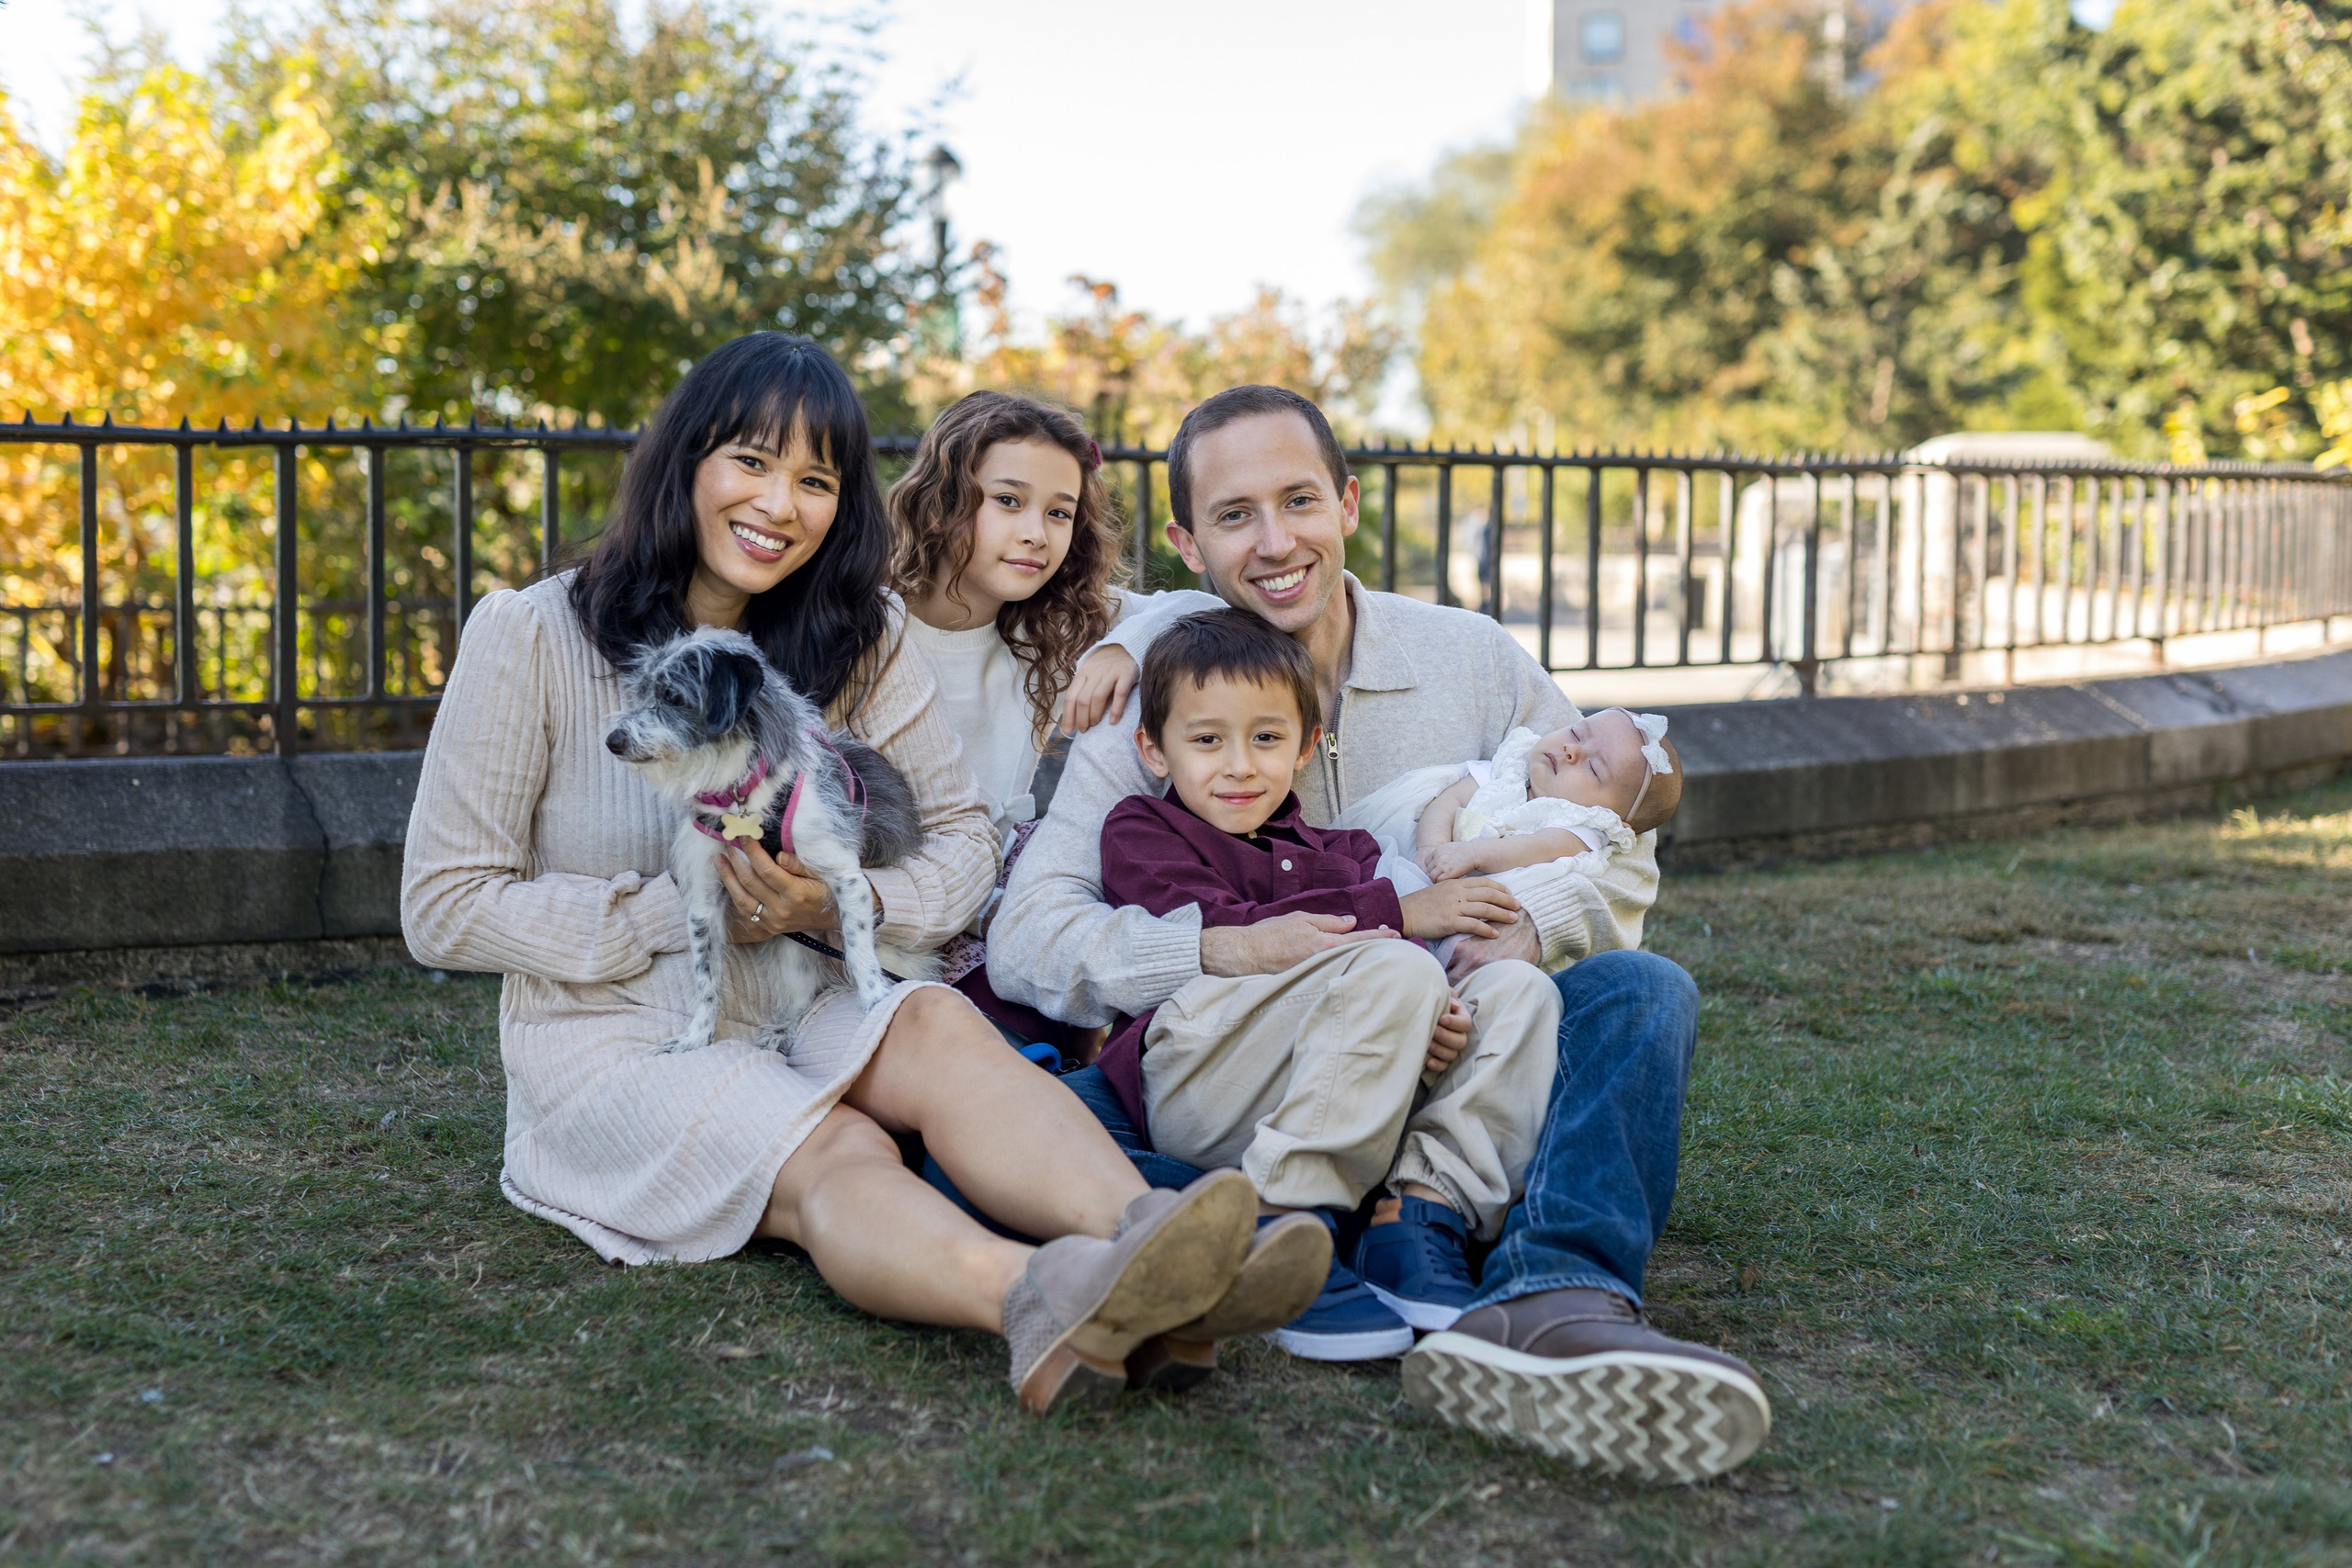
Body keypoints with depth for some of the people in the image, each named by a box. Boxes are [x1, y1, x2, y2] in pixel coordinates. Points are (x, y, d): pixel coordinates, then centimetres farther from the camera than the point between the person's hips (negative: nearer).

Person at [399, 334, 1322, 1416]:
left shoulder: (857, 641, 7)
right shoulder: (529, 638, -5)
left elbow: (963, 841, 5)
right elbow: (444, 909, -7)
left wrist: (842, 909, -17)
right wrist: (678, 913, -16)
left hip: (802, 1015, 3)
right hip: (614, 1039, -3)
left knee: (936, 1025, -32)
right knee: (834, 1154, -35)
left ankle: (1146, 1245, -59)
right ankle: (1040, 1297, -65)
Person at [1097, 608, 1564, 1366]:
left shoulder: (1343, 854, 28)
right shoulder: (1139, 831, 13)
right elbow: (1221, 934, -8)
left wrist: (1429, 1027, -16)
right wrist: (1393, 914, -11)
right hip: (1195, 1087, -6)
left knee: (1519, 989, -7)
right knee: (1395, 970, -26)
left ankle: (1421, 1212, -25)